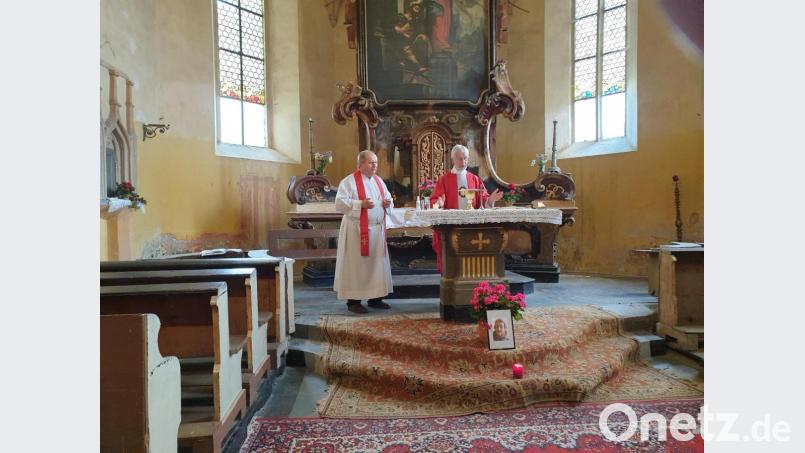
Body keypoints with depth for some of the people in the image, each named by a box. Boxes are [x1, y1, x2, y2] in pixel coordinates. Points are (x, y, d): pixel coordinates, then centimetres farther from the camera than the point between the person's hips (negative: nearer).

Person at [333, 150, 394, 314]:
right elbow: (339, 203, -15)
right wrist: (361, 204, -24)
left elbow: (387, 197, 22)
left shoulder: (379, 181, 14)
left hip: (377, 229, 7)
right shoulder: (349, 181, -8)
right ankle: (353, 301, 5)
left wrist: (387, 202, -1)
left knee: (377, 263, 10)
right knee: (357, 264, -4)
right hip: (358, 230, -7)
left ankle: (375, 298, 20)